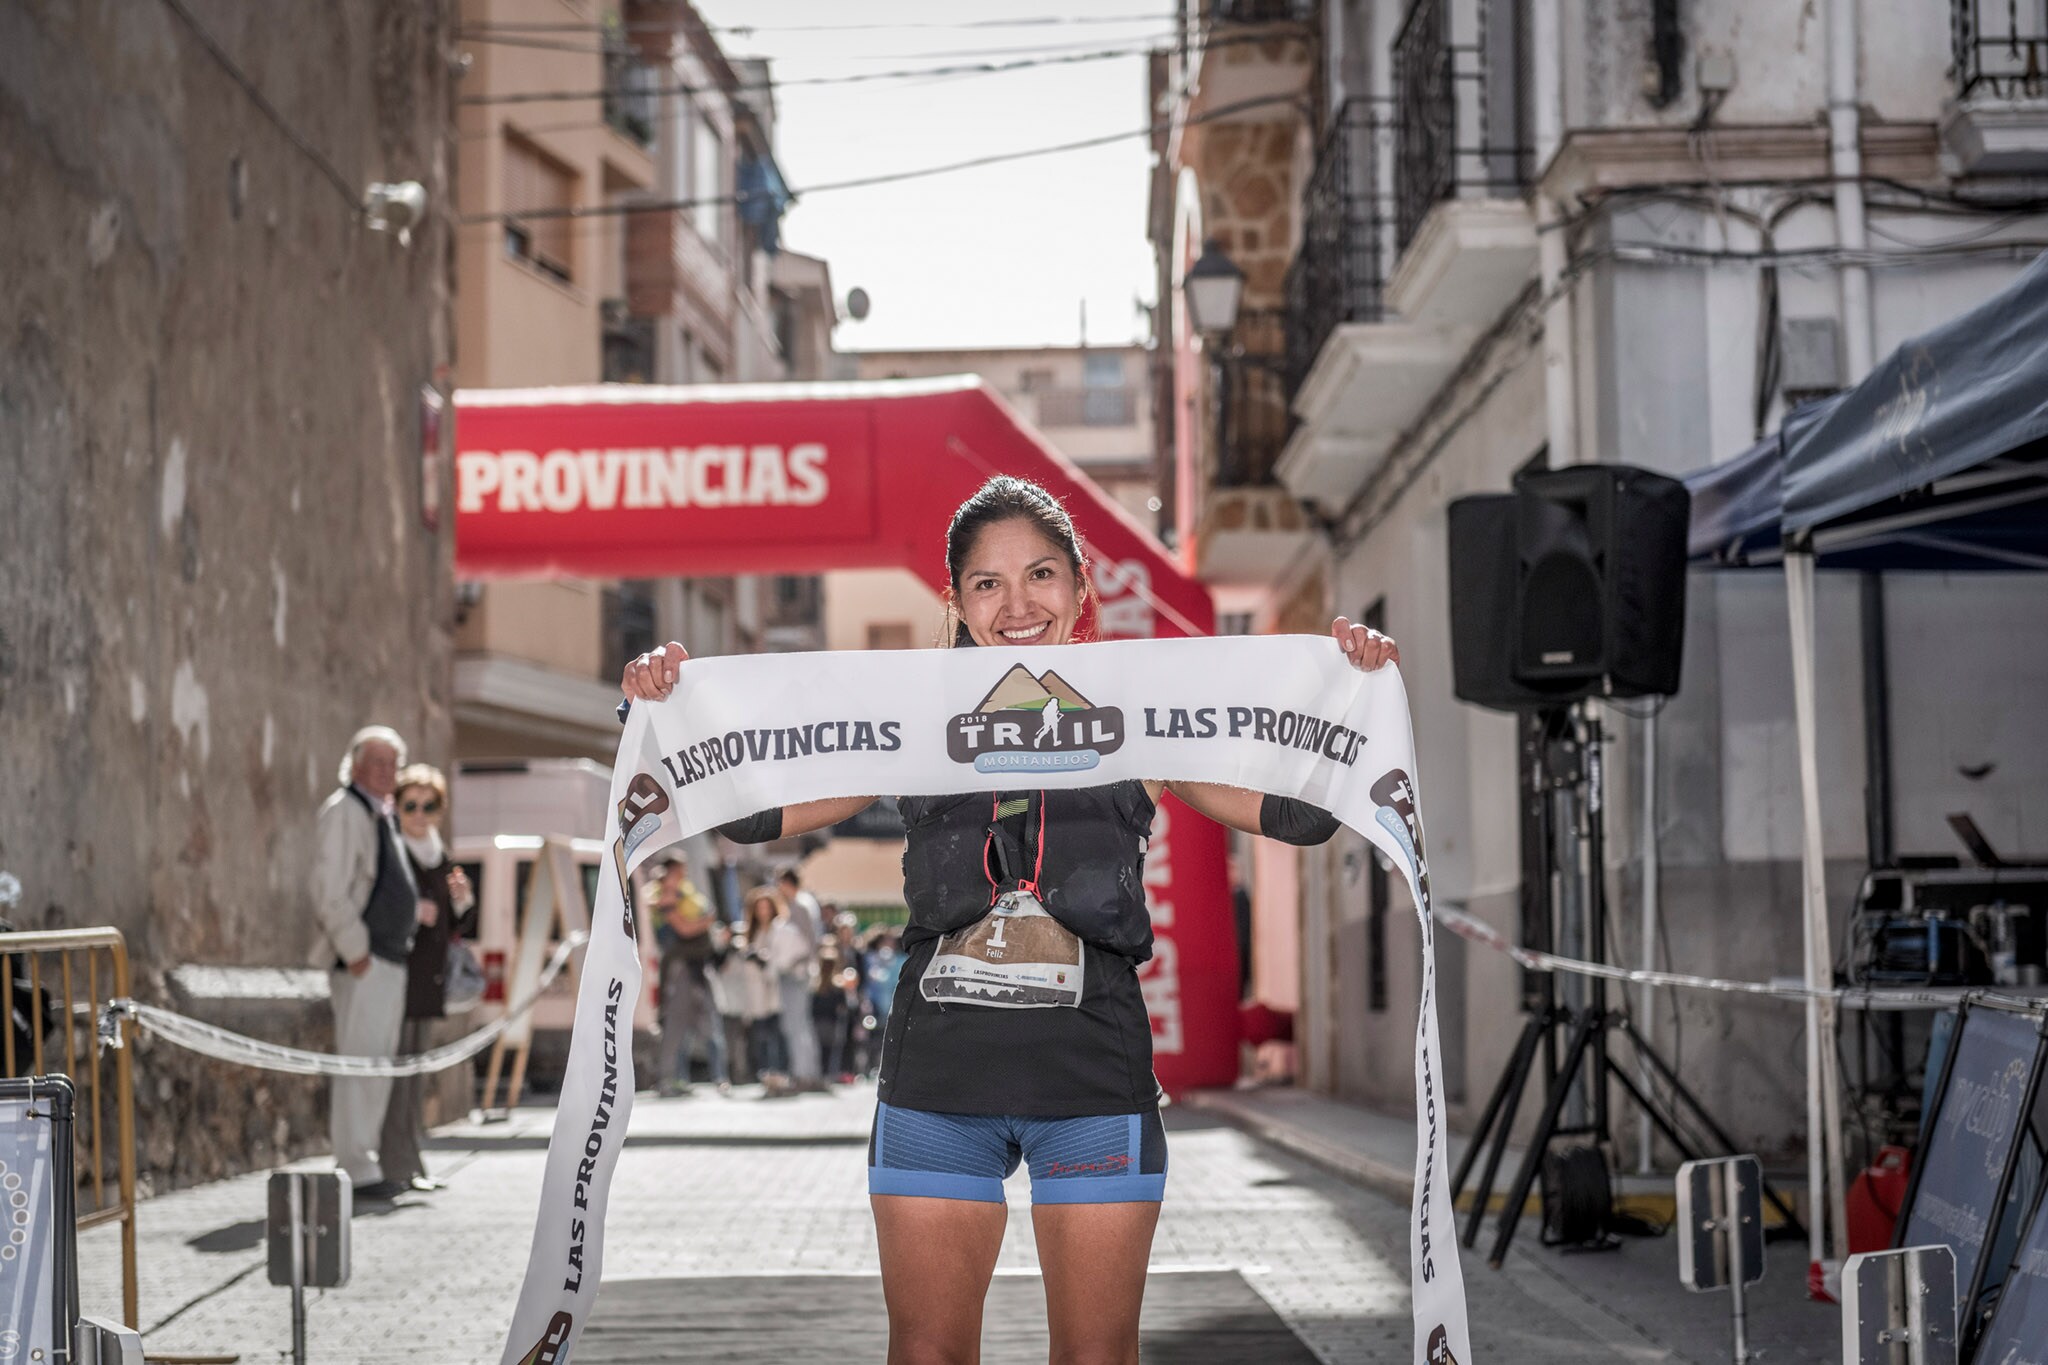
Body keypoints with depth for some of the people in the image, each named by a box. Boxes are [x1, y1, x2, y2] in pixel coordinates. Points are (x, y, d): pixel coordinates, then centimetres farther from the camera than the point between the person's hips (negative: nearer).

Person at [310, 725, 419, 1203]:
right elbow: (331, 889, -17)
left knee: (379, 1061, 12)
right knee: (361, 1062, -10)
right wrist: (354, 949, -19)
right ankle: (356, 1169, -8)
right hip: (362, 961, -10)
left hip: (390, 957, 10)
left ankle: (359, 1160, 19)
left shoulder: (381, 815, 19)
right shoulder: (343, 811, -10)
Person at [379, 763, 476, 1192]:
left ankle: (410, 1163, 18)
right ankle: (393, 1163, -7)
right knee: (392, 1071, -10)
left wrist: (463, 901, 0)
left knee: (413, 1075, 12)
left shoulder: (441, 856, 15)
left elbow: (453, 927, 20)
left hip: (426, 979, 8)